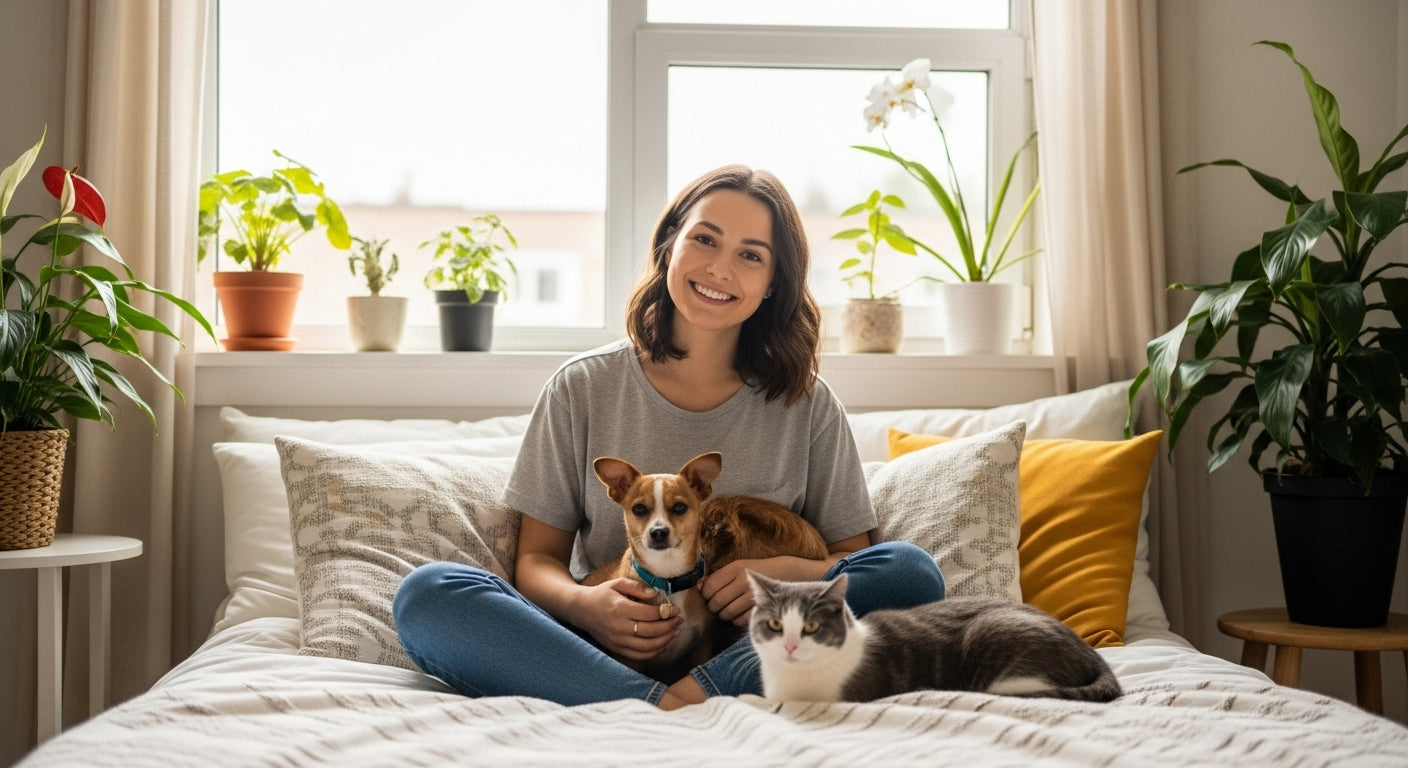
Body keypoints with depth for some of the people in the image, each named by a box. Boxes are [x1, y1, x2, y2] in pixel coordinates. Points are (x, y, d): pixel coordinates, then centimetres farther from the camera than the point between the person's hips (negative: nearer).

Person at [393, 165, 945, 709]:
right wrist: (581, 605, -17)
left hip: (753, 650, 0)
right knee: (426, 592, -23)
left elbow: (852, 559, 8)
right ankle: (659, 705, -34)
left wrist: (783, 573, -15)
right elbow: (537, 557, 7)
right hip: (608, 648, 0)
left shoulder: (806, 404, 7)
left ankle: (698, 693, -33)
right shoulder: (583, 388, 6)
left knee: (910, 571, -23)